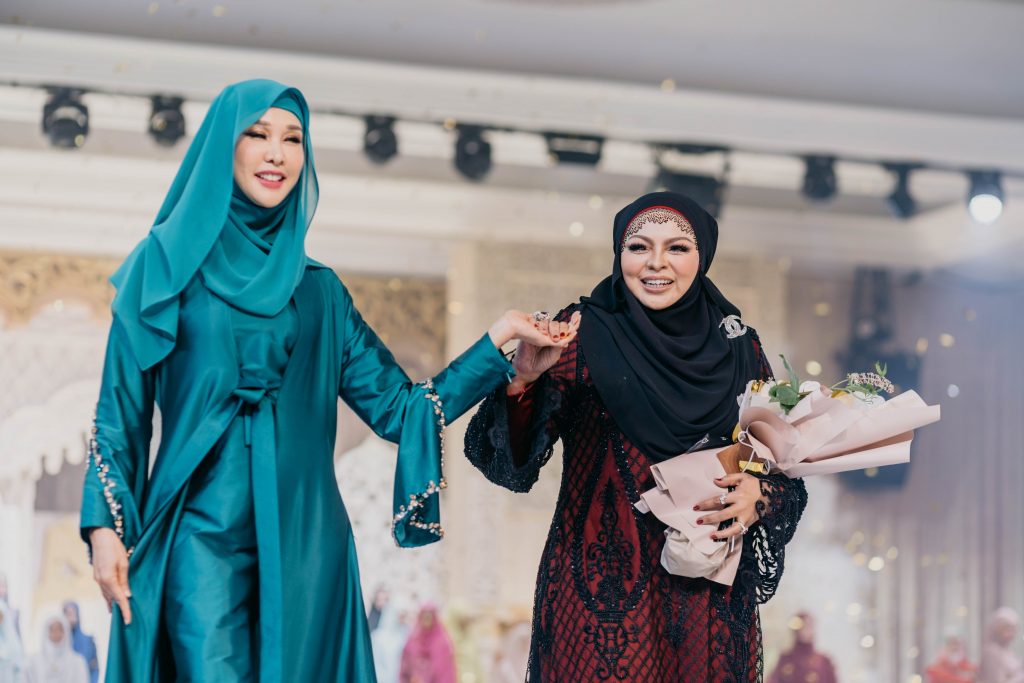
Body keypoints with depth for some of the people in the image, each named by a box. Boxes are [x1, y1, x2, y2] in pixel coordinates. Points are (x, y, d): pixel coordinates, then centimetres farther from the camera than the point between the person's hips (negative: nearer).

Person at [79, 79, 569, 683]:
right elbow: (122, 405, 3)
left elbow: (398, 407, 10)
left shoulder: (319, 289, 15)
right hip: (201, 536, -3)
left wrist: (497, 339, 1)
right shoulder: (166, 264, 6)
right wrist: (106, 524, -7)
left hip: (304, 540, 3)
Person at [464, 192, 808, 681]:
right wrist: (523, 379, -31)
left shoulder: (738, 346, 5)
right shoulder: (583, 334, -4)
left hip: (709, 601, 3)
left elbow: (782, 466, 11)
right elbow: (512, 461, -13)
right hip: (603, 594, -3)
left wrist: (760, 496, -11)